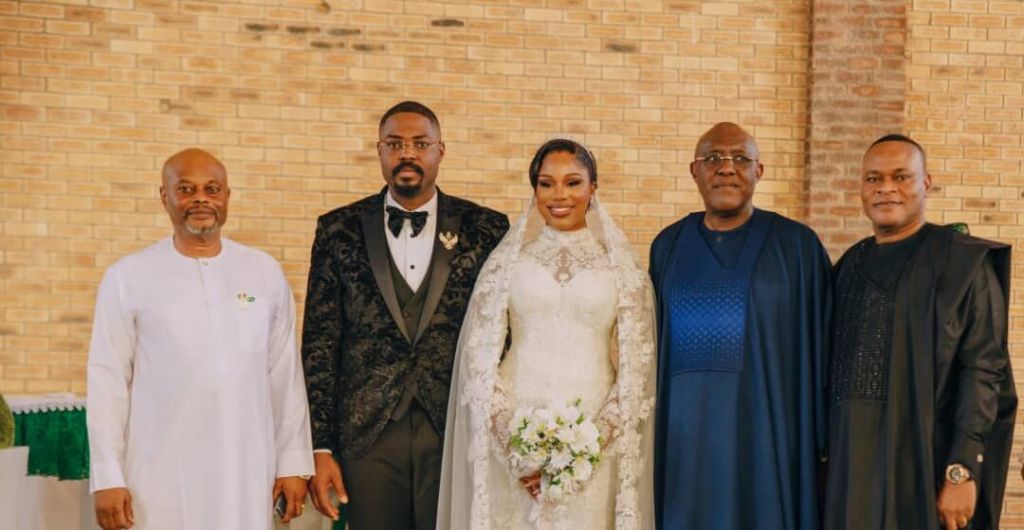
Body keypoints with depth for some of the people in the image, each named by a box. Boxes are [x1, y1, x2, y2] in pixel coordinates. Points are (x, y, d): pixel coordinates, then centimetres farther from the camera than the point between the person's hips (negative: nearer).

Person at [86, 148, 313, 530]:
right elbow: (108, 379, 0)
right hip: (161, 476, -1)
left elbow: (285, 375, 6)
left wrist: (293, 462, 5)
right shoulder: (127, 277, 0)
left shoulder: (265, 273, 5)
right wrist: (107, 478, -3)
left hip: (246, 472, 2)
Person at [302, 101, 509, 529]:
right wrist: (320, 448, -1)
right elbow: (319, 343, 4)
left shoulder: (485, 230, 3)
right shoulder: (340, 230, 5)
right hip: (368, 434, 1)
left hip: (460, 435, 0)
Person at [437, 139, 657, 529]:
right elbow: (479, 354, 0)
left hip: (596, 444, 0)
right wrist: (511, 440, -10)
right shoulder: (506, 260, 4)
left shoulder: (622, 266, 4)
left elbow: (636, 365, 1)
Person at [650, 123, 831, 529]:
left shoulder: (797, 245, 0)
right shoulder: (669, 246, 8)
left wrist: (821, 438, -3)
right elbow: (653, 343, 12)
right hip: (685, 428, 2)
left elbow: (818, 345, 0)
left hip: (767, 428, -2)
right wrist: (648, 430, 8)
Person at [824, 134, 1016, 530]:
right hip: (852, 457, 5)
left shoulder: (965, 263, -5)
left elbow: (983, 370, -11)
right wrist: (824, 456, 9)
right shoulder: (850, 266, 11)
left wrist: (962, 471, -18)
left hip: (924, 457, -5)